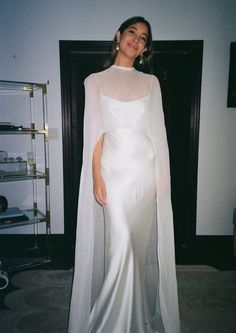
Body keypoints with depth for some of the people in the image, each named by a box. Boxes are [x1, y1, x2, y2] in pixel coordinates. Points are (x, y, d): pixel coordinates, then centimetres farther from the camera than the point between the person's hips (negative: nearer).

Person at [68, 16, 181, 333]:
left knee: (143, 241, 7)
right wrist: (97, 177, -10)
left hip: (145, 169, 3)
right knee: (119, 244, -6)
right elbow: (94, 132, -1)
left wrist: (162, 176, 2)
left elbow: (158, 131, 9)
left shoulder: (151, 82, 14)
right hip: (113, 167, -2)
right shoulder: (96, 80, 8)